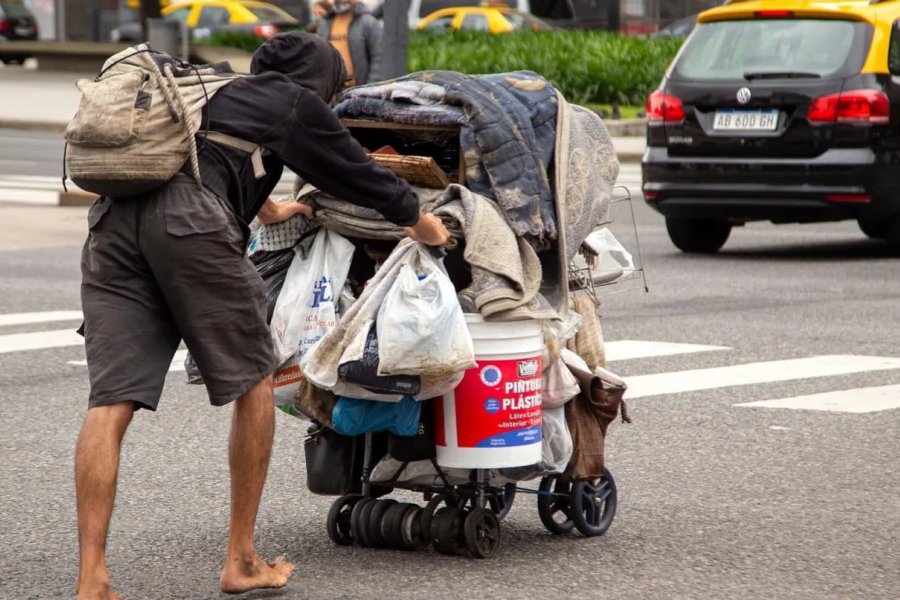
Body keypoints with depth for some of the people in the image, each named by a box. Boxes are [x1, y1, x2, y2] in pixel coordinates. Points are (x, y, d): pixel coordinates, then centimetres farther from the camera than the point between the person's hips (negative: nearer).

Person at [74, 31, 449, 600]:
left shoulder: (215, 94, 38)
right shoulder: (297, 103, 18)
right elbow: (359, 174, 25)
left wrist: (265, 206, 78)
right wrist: (424, 224, 43)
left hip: (113, 219, 6)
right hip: (190, 222, -6)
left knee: (111, 403, -1)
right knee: (253, 382, 11)